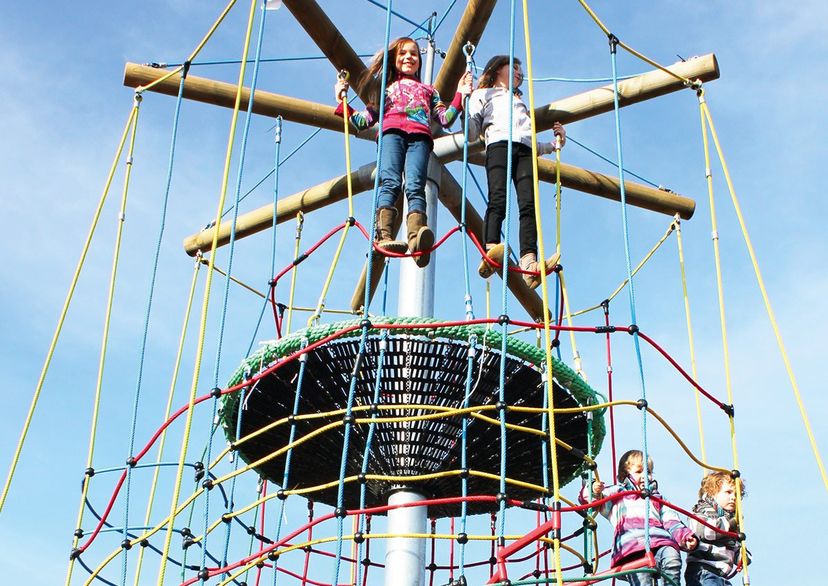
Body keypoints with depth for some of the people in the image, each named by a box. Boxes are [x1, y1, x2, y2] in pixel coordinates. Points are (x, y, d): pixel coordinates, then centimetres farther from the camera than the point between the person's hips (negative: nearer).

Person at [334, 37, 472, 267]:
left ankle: (416, 239, -52)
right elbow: (364, 121, 28)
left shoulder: (428, 90, 39)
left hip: (420, 137, 0)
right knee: (390, 182, -27)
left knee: (415, 187, -26)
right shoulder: (385, 88, 37)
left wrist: (460, 95, 18)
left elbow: (445, 118, 25)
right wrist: (342, 101, 25)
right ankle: (384, 235, -46)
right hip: (391, 132, 0)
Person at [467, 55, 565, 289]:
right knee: (498, 199, -28)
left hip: (524, 149, 4)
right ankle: (491, 251, -47)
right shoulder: (483, 94, 28)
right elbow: (471, 134, 11)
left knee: (528, 204, -20)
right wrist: (463, 101, 1)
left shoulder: (520, 102, 43)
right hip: (499, 144, -4)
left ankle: (529, 263, -37)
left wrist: (554, 145, 22)